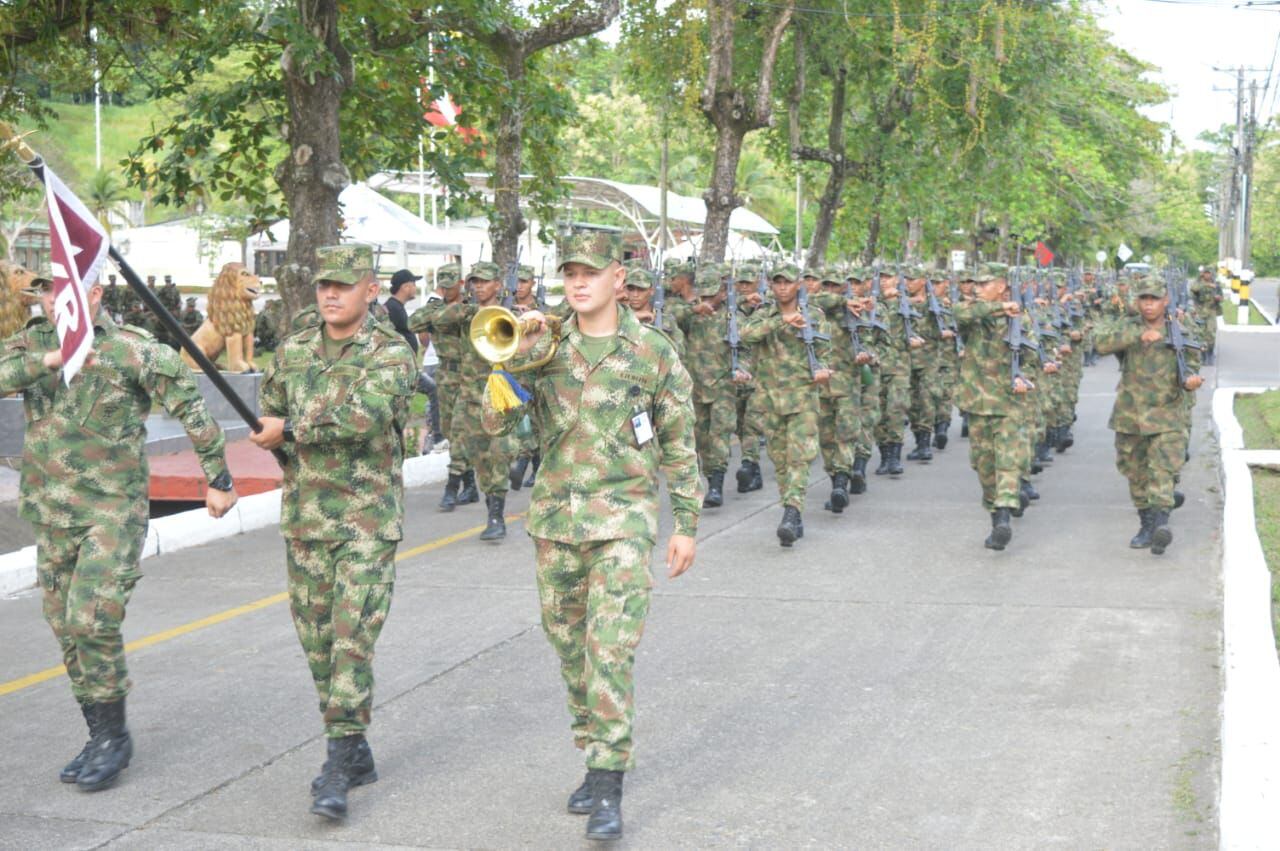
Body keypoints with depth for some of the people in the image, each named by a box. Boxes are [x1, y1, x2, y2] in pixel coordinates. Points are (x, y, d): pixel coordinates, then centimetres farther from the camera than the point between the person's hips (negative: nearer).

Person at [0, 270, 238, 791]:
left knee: (93, 621, -14)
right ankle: (100, 738, 23)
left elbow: (191, 406, -6)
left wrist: (218, 479, -5)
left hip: (112, 512, -6)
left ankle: (114, 737, 2)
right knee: (67, 631, 10)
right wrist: (46, 360, -25)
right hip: (50, 515, 6)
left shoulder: (132, 350, -10)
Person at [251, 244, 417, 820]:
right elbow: (268, 416, 19)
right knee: (316, 639, 10)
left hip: (368, 519, -6)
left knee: (352, 638, -10)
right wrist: (314, 447, 0)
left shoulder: (391, 355, -8)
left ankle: (339, 768, -8)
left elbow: (364, 416, -23)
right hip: (304, 517, 6)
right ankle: (356, 754, 22)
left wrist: (292, 432, -14)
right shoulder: (292, 351, 9)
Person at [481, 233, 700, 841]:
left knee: (610, 650, -12)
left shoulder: (653, 352, -2)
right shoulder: (545, 347, 5)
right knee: (569, 647, 12)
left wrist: (687, 524, 1)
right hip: (554, 518, 4)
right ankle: (596, 757, 29)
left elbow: (679, 447, 3)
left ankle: (608, 787, -8)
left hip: (622, 521, -4)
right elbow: (495, 422, -2)